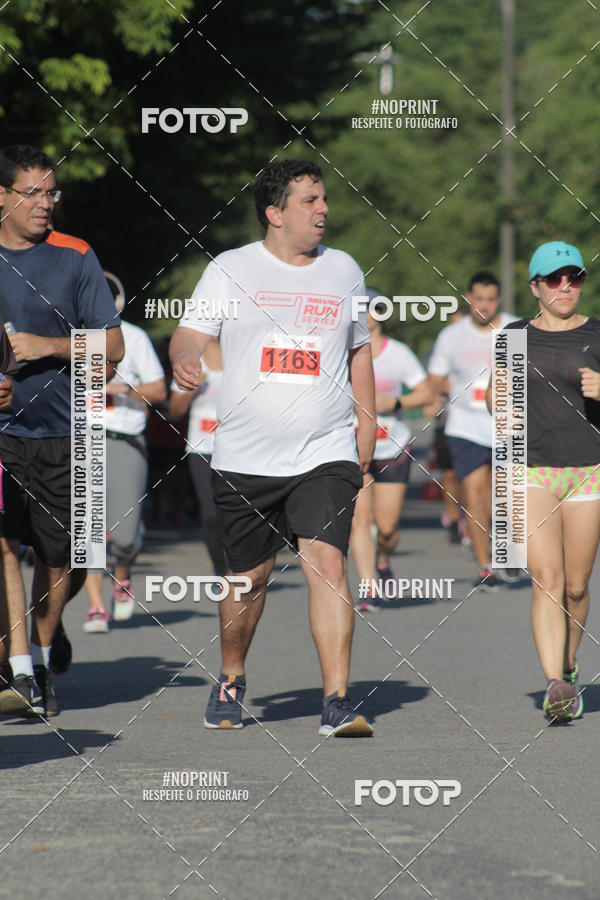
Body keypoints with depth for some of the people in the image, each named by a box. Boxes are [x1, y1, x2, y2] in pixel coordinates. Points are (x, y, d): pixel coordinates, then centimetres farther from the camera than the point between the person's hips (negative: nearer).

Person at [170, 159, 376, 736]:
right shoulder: (230, 270, 2)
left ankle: (338, 704, -20)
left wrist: (367, 425, 17)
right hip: (245, 457, 0)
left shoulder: (344, 270, 11)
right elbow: (191, 331, -4)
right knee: (248, 576, 10)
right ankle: (231, 682, 35)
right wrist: (185, 361, -27)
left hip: (325, 455, 0)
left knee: (327, 563, -17)